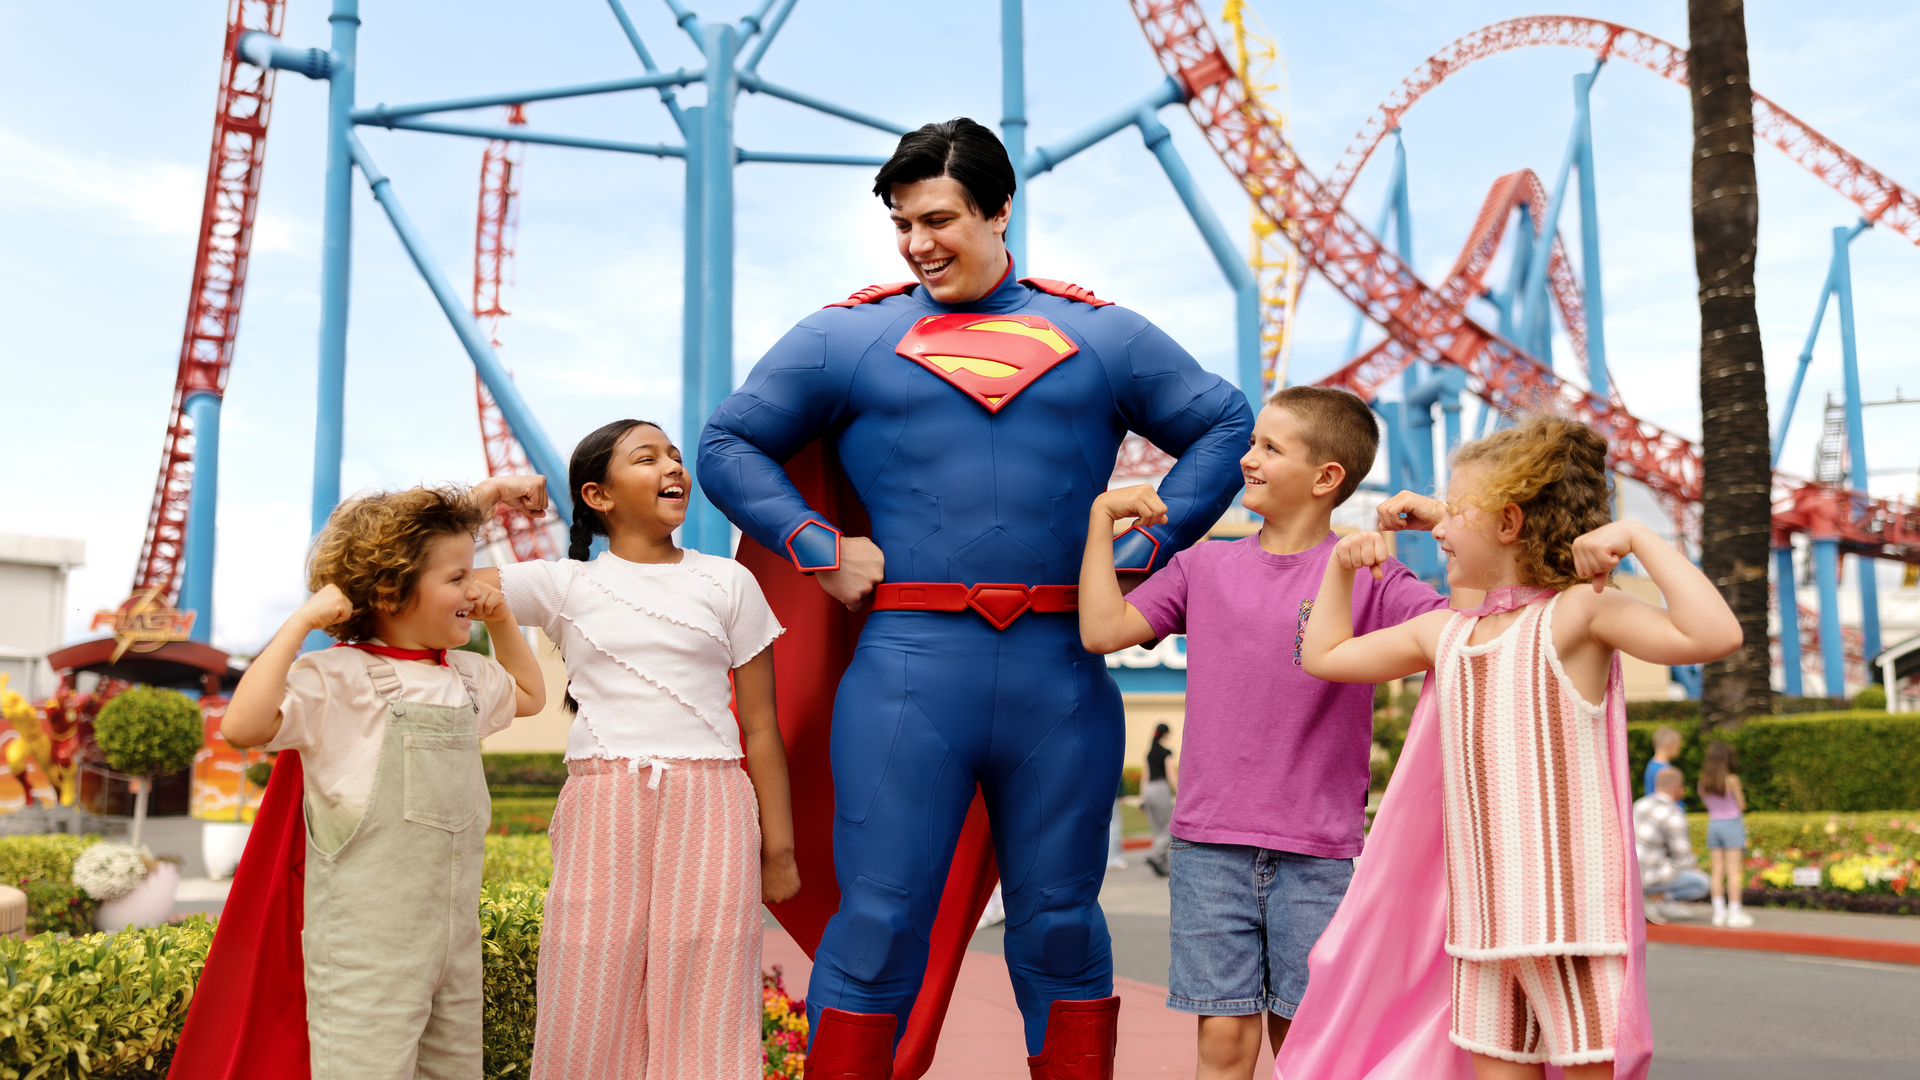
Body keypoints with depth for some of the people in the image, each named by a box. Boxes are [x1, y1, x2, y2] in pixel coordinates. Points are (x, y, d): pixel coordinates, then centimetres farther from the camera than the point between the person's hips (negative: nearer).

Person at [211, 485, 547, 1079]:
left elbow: (529, 695, 33)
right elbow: (243, 726, -27)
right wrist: (302, 621, -22)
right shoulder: (335, 679, -11)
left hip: (456, 935, 8)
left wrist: (502, 620, 19)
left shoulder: (467, 675, 13)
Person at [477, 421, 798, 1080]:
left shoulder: (728, 583, 10)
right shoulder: (563, 587, 9)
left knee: (702, 1009, -1)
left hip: (710, 810, 0)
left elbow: (760, 727, 8)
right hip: (603, 804, 0)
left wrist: (778, 849, 4)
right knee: (593, 1015, 1)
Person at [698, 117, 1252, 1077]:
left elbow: (1224, 425, 19)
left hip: (1060, 673, 2)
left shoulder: (1103, 336, 13)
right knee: (878, 921, 1)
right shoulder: (846, 335, 9)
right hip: (906, 670, -1)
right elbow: (727, 444, 13)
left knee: (1060, 923, 11)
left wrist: (1142, 549, 7)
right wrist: (821, 550, 0)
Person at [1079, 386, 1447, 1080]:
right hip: (1208, 846, 2)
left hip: (1318, 853, -2)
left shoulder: (1366, 574, -1)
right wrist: (1103, 514, 4)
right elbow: (1103, 629, 1)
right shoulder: (1206, 565, 8)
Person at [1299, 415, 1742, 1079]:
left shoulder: (1576, 612, -7)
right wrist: (1341, 565, 18)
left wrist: (1639, 538, -18)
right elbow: (1325, 656, 25)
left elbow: (1715, 636, -21)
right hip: (1485, 916, 7)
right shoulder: (1444, 634, 13)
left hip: (1569, 906, -7)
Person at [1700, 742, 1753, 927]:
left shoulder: (1703, 782, 2)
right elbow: (1741, 805, -7)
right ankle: (1734, 913, -1)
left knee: (1716, 871, 8)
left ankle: (1719, 912, 10)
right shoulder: (1731, 780, -15)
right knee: (1734, 870, -2)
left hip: (1713, 824, 5)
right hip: (1732, 823, -5)